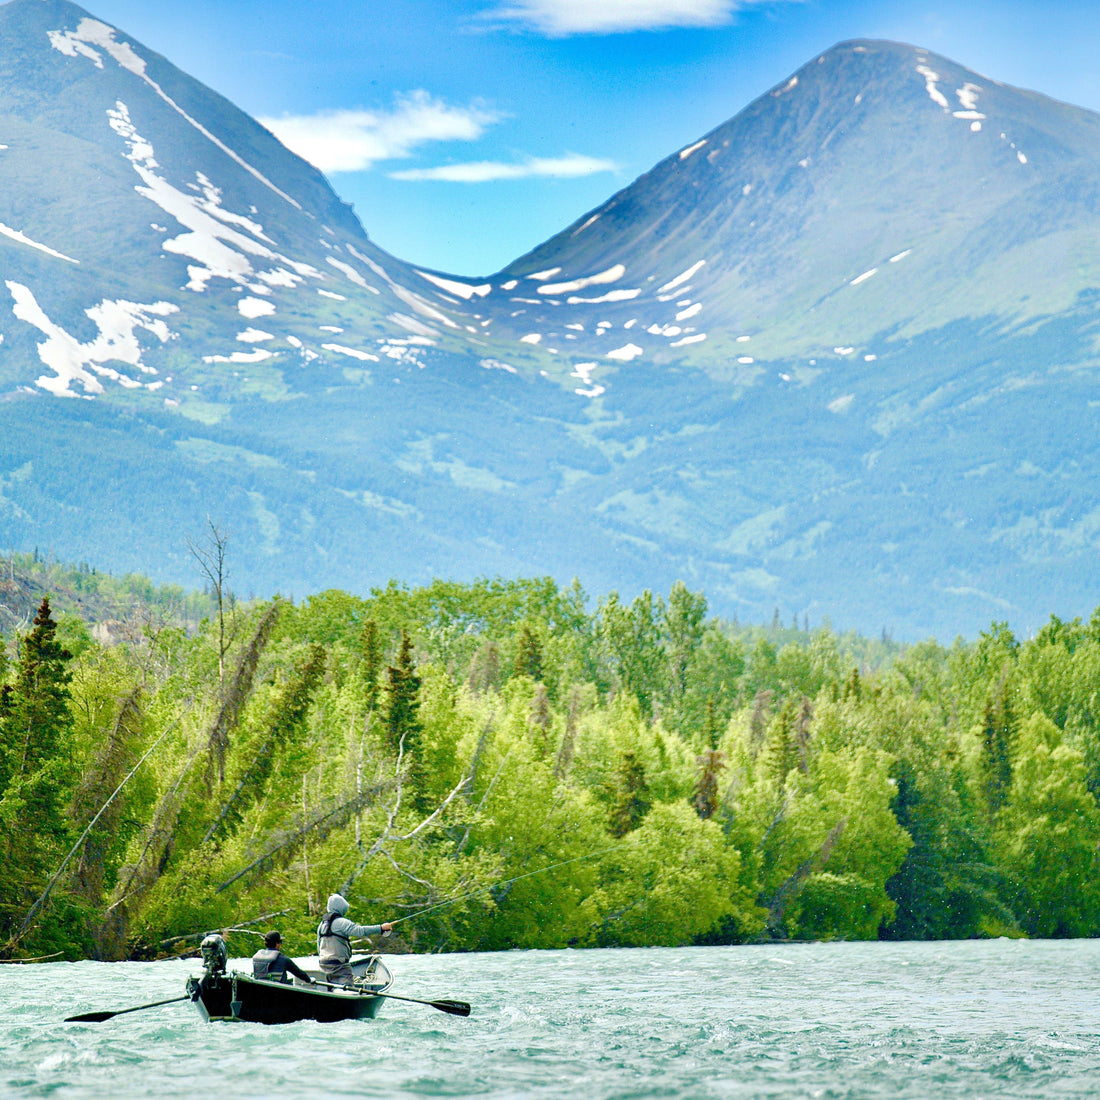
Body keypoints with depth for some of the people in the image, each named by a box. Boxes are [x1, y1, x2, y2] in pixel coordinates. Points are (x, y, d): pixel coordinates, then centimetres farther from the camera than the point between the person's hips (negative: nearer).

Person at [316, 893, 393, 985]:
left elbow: (319, 947, 21)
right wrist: (381, 928, -21)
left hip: (324, 964, 9)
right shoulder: (340, 922, -12)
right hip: (339, 965, -9)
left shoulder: (322, 924, 14)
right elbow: (360, 930, -23)